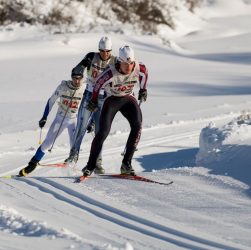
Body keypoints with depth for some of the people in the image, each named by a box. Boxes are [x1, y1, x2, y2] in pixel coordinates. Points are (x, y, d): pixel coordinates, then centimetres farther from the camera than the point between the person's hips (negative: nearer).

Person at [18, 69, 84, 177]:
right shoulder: (63, 86, -15)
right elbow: (51, 101, -3)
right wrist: (44, 118, -5)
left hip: (74, 120, 0)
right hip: (60, 118, 0)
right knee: (47, 143, -4)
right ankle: (32, 164, 10)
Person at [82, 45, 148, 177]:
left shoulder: (139, 68, -21)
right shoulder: (111, 73, -30)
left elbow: (144, 73, 4)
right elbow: (98, 84, -11)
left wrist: (143, 89, 17)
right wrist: (93, 101, 4)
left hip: (128, 99, 3)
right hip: (112, 99, -3)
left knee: (137, 126, -21)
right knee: (103, 131, -16)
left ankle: (126, 164, -17)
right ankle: (90, 166, -2)